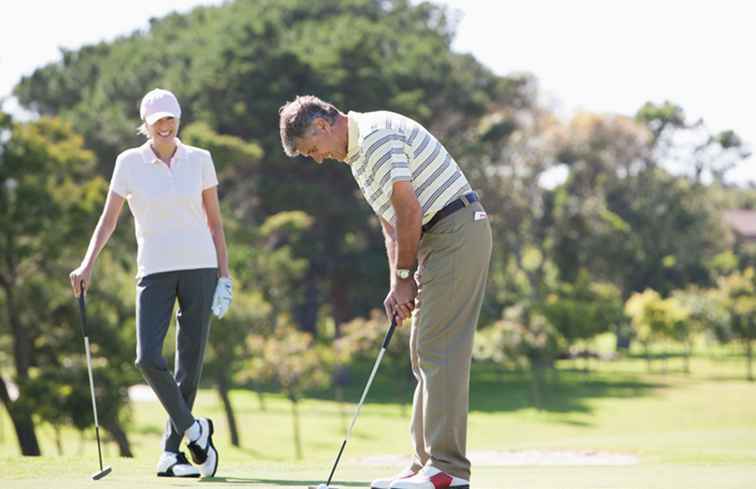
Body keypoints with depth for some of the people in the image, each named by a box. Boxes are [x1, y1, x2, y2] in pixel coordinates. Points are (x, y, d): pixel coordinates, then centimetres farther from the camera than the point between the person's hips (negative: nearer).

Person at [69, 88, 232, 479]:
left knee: (190, 362, 0)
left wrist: (224, 274, 4)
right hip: (155, 271, 0)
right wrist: (87, 264, -9)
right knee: (148, 358, -17)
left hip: (199, 268, 1)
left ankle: (171, 454, 10)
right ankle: (193, 428, 4)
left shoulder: (200, 160, 4)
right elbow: (109, 218, 3)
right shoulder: (130, 163, 2)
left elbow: (215, 221, 9)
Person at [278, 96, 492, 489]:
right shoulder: (357, 154, 18)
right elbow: (392, 222, 18)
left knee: (440, 352, -12)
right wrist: (399, 284, 6)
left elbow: (408, 210, -18)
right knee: (425, 354, 10)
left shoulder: (377, 134, -15)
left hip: (456, 231, -11)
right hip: (440, 238, 11)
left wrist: (403, 277, -9)